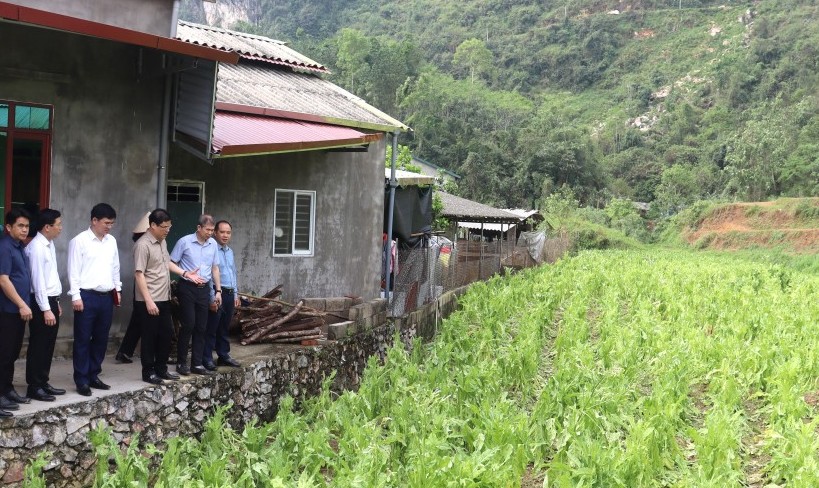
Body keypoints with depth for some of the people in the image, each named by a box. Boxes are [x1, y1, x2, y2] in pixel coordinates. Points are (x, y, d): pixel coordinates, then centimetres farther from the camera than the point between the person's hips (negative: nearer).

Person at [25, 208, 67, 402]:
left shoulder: (50, 244, 11)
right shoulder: (36, 247, -17)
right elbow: (38, 280, -20)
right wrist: (45, 309, -21)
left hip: (51, 300, 9)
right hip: (41, 302, -9)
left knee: (48, 346, 14)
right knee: (38, 346, -1)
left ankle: (43, 383, 23)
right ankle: (34, 387, 8)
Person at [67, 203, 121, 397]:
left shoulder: (111, 241, 10)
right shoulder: (79, 241, -8)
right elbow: (74, 271, -10)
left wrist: (117, 289, 15)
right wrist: (76, 296, -14)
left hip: (107, 297, 6)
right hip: (87, 296, -6)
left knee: (101, 339, 12)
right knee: (83, 340, 2)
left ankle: (93, 376, 23)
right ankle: (82, 380, 8)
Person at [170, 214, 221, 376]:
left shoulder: (213, 244, 7)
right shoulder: (184, 242, -7)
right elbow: (172, 263, -2)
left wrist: (218, 291, 11)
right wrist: (186, 274, -17)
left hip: (203, 289, 5)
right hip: (187, 288, -5)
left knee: (201, 327, 5)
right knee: (188, 325, -6)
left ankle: (197, 364, 12)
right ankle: (181, 363, 7)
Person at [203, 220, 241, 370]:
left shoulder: (230, 252, 14)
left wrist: (236, 294, 18)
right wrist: (212, 297, -18)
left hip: (229, 294, 8)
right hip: (217, 293, -8)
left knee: (224, 328, 16)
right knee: (211, 328, -2)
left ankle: (224, 355, 24)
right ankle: (207, 359, 3)